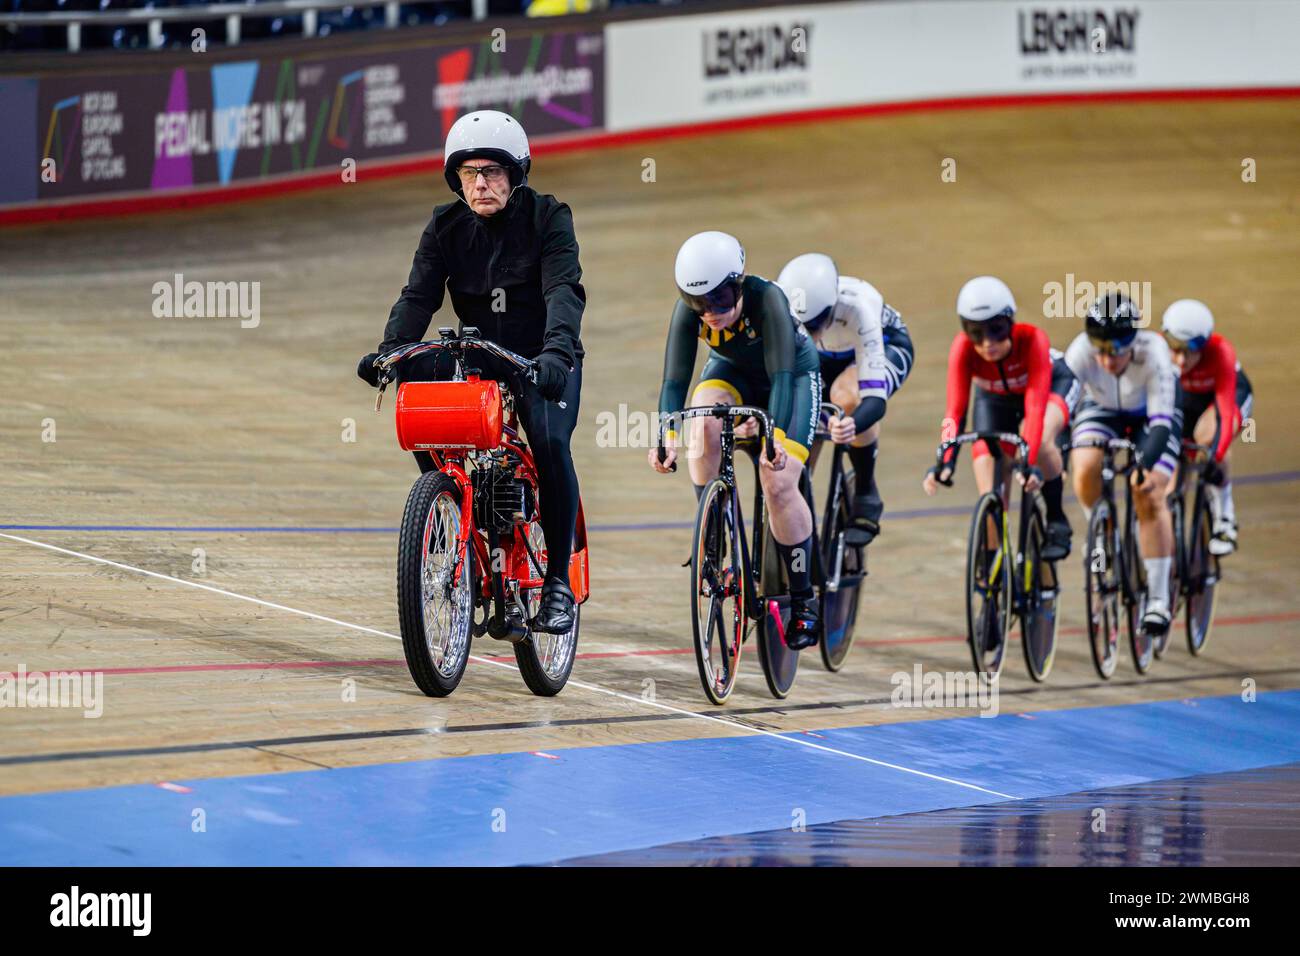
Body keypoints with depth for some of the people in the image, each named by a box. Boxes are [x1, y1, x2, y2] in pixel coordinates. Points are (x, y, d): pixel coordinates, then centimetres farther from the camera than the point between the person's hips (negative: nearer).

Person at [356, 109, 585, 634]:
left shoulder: (547, 217, -9)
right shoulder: (447, 227, 1)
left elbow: (564, 290, -23)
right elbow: (419, 294, -9)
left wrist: (556, 351, -43)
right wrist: (389, 350, -28)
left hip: (542, 361, -4)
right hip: (477, 355, 4)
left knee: (549, 442, -30)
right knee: (416, 388, -25)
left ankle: (558, 582, -18)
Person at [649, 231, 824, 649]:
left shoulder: (767, 299, -36)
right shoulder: (688, 309, -27)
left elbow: (782, 375, -43)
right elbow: (675, 379, -30)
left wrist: (775, 436, -57)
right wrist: (667, 437, -46)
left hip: (794, 374, -3)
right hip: (732, 372, 3)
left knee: (778, 483, -19)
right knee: (704, 423, -32)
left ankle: (804, 602, -5)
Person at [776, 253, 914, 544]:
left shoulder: (856, 307, -43)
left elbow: (875, 398, -46)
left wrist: (852, 427, -69)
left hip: (886, 345, -4)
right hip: (826, 357, 4)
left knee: (847, 394, -37)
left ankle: (866, 495, -17)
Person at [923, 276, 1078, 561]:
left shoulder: (1031, 339, -40)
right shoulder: (963, 348, -34)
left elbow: (1035, 407, -45)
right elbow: (955, 410, -37)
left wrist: (1031, 463, -56)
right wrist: (945, 462, -50)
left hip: (1052, 384, -3)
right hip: (995, 397, 3)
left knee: (1040, 440, -34)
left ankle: (1057, 522, -15)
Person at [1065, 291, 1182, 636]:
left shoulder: (1153, 353, -39)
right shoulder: (1080, 352, -35)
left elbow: (1161, 423, -43)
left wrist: (1145, 465, -58)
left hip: (1151, 413, -2)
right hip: (1102, 410, 2)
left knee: (1150, 497, -18)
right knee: (1085, 470, -27)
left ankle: (1158, 599, -11)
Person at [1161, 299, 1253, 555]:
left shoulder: (1220, 353, -40)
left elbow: (1226, 414, -46)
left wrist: (1215, 458, -57)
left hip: (1232, 392, -3)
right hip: (1186, 398, 3)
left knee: (1208, 436, -35)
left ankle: (1225, 521, -20)